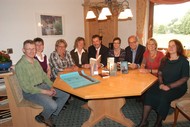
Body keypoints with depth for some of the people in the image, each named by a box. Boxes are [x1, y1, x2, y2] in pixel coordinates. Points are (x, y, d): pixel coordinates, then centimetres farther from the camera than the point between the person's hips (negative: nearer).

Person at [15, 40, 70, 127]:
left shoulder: (36, 61, 8)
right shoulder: (20, 65, -17)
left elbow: (44, 76, 13)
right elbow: (26, 87, -20)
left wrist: (51, 86, -3)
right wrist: (45, 92, -20)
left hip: (42, 85, 8)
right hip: (30, 91, -8)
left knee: (66, 94, 2)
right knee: (52, 105, -28)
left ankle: (51, 115, 13)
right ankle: (41, 117, 7)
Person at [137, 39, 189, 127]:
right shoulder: (164, 59, 10)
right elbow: (160, 73, 9)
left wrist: (169, 86, -19)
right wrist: (161, 84, -10)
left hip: (177, 87, -4)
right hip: (164, 85, 4)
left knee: (164, 97, -31)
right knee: (149, 93, -21)